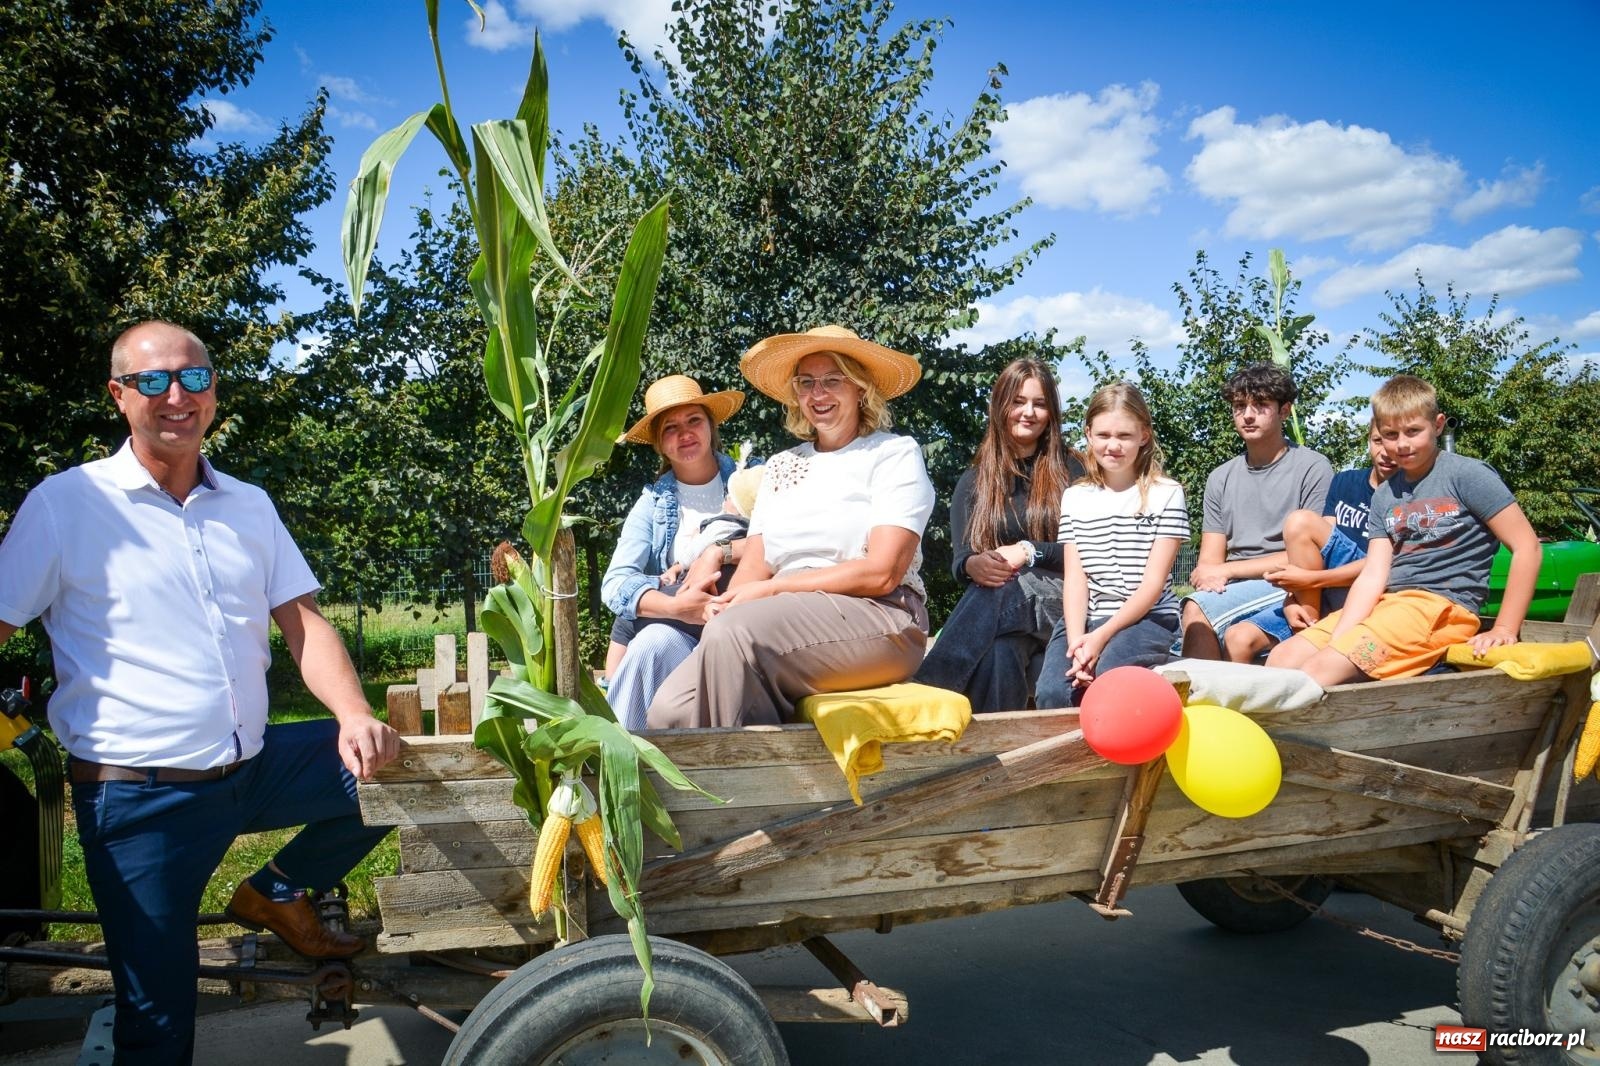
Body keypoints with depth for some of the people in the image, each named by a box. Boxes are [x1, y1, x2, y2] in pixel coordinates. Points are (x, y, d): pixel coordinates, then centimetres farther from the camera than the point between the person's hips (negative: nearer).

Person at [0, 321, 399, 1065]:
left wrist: (354, 716, -15)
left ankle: (278, 894, 13)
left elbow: (302, 623, 2)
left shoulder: (249, 505, 7)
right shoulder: (65, 502, -6)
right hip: (137, 795, -4)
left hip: (253, 769, 5)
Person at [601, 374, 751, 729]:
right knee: (654, 640, -34)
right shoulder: (653, 502, 11)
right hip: (675, 632, 2)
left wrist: (720, 552, -13)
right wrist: (674, 607, -23)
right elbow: (615, 582, -4)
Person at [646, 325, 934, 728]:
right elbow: (754, 564, 13)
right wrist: (727, 601, -12)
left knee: (734, 632, -32)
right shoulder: (781, 466, 21)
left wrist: (771, 590, -11)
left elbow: (881, 573, -8)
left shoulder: (895, 453, 3)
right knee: (671, 709, -24)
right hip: (789, 622, 4)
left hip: (876, 617, -4)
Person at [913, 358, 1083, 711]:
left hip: (1056, 597, -2)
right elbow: (960, 556, 6)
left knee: (1000, 592, -39)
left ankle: (927, 693, -50)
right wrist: (973, 564, -21)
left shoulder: (1069, 469, 12)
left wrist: (1029, 552, -17)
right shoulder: (974, 480, 18)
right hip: (992, 604, 2)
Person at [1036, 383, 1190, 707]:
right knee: (1052, 693, -24)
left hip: (1146, 618, -3)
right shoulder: (1075, 497, 14)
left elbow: (1154, 581, -4)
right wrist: (1076, 640, -14)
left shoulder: (1166, 494, 3)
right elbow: (1075, 577, 4)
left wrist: (1101, 636, -15)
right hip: (1084, 618, 3)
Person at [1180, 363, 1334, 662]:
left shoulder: (1312, 468, 1)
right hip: (1231, 593, 4)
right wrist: (1208, 575, -15)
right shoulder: (1221, 479, 16)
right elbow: (1209, 561, 11)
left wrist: (1228, 570, -8)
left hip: (1288, 589, -4)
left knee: (1196, 610, -30)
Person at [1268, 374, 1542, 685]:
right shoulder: (1384, 496, 15)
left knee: (1319, 670, -27)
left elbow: (1528, 546, -5)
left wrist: (1504, 630, -10)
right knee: (1282, 660, -9)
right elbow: (1373, 575, 5)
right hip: (1386, 603, 7)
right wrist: (1337, 640, -11)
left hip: (1441, 607, -7)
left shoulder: (1467, 475, -2)